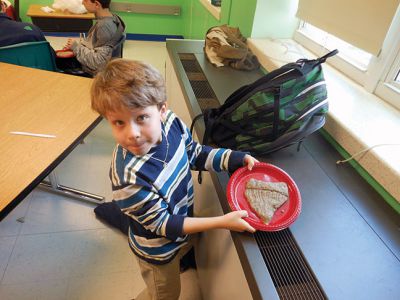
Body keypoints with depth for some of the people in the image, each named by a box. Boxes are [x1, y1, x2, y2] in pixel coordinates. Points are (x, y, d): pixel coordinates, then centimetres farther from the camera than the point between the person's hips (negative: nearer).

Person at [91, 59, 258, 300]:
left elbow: (195, 154, -3)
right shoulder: (128, 177, -42)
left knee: (185, 253, 38)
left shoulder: (171, 122, -24)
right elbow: (162, 224, -28)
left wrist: (237, 158, -11)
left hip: (185, 219, 5)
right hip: (159, 249, -5)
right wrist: (222, 222, -28)